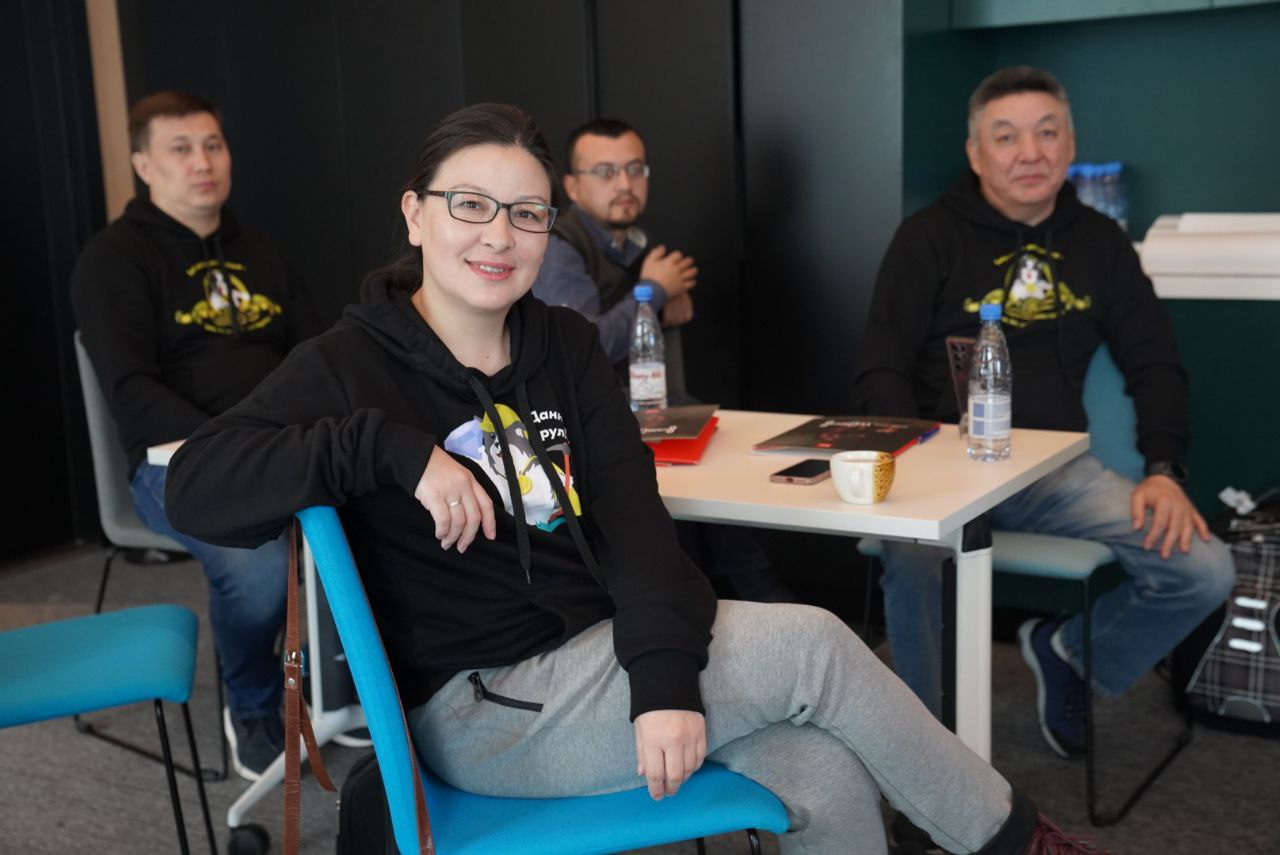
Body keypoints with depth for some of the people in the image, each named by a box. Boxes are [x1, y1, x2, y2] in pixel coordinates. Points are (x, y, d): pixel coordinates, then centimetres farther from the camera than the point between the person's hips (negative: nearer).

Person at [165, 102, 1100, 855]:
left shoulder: (566, 347, 8)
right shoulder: (352, 364, -6)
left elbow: (632, 518, -3)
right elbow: (195, 489, -18)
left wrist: (665, 677, -19)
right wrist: (397, 449, -26)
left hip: (601, 656, 5)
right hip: (479, 711, -5)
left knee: (829, 780, -19)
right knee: (809, 644, -17)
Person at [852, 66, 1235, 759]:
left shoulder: (1099, 241, 13)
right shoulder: (930, 238, 0)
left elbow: (1153, 362, 14)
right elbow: (880, 371, -4)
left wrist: (1164, 471, -2)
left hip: (1058, 468, 4)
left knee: (1206, 572, -12)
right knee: (913, 563, -36)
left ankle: (1068, 653, 17)